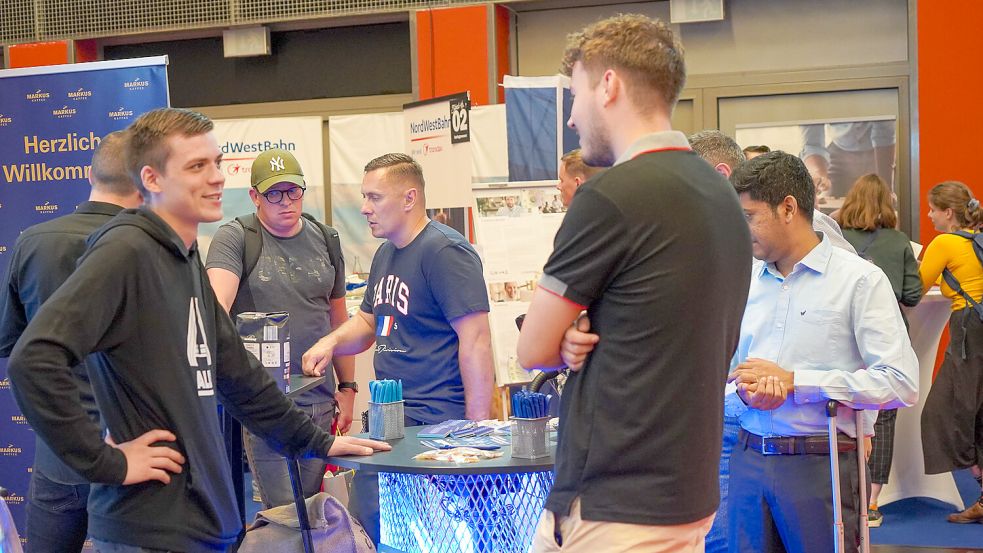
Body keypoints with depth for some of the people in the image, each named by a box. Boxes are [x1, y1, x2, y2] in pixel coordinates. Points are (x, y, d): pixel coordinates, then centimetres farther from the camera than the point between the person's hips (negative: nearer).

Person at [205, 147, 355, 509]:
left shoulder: (325, 240, 11)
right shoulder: (234, 239, -3)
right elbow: (218, 298, -21)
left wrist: (347, 387, 16)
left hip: (319, 398, 4)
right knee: (284, 509, -6)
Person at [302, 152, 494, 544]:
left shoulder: (444, 251, -14)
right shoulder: (385, 254, 15)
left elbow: (476, 339, -18)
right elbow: (367, 321, 26)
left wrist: (477, 427, -20)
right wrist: (332, 342, 3)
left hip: (433, 421, -9)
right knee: (364, 530, 11)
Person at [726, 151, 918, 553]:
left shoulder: (860, 279, -5)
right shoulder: (746, 280, 11)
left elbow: (901, 383, -14)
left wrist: (793, 381, -14)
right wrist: (748, 388, -8)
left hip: (820, 462, -4)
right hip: (749, 456, 5)